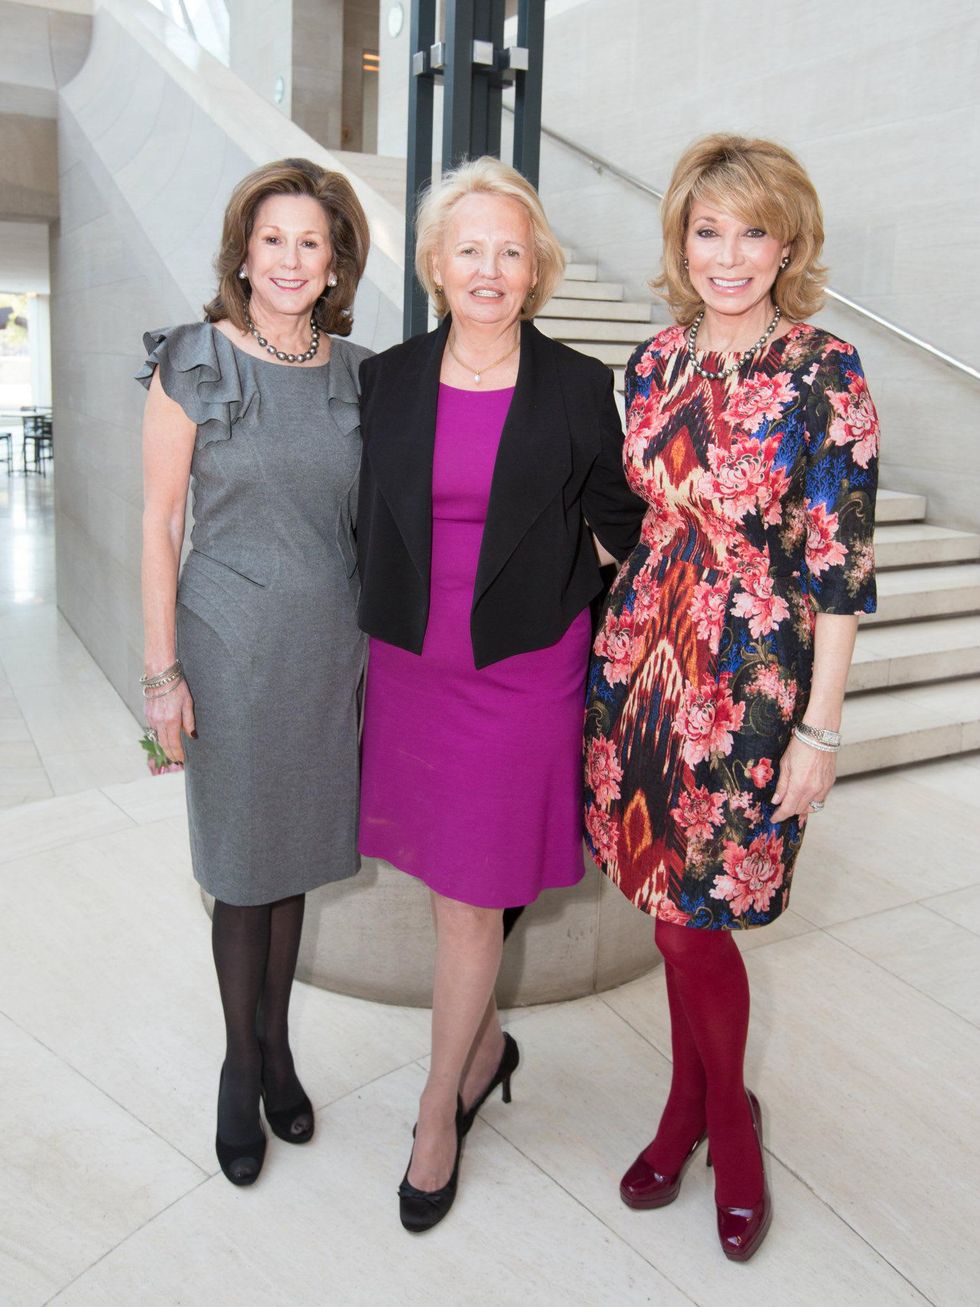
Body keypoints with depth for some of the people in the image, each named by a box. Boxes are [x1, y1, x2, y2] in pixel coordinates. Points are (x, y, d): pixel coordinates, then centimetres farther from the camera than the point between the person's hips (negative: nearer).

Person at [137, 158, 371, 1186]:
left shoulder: (353, 370, 5)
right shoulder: (193, 364, -6)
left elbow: (364, 513, 11)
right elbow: (159, 522, -5)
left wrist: (371, 639, 9)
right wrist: (162, 670, -8)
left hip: (331, 645, 4)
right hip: (233, 645, -3)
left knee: (296, 850, 15)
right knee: (242, 863, 7)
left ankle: (277, 1045, 35)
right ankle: (242, 1064, 29)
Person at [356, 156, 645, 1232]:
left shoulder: (576, 388, -3)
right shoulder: (388, 380, 3)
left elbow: (617, 522, 7)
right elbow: (367, 519, 10)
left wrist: (548, 601, 0)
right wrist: (386, 623, 9)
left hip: (523, 669, -3)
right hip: (409, 660, 3)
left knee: (472, 894, 4)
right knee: (443, 876, 15)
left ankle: (438, 1112, 23)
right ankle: (484, 1045, 41)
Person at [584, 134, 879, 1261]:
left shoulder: (823, 374, -9)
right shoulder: (655, 363, 6)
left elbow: (840, 565, -10)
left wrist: (819, 729, -11)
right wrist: (622, 641, 12)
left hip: (753, 678, -4)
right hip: (643, 658, 5)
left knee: (697, 914, 2)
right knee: (668, 902, 14)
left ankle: (724, 1110, 32)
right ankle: (693, 1104, 37)